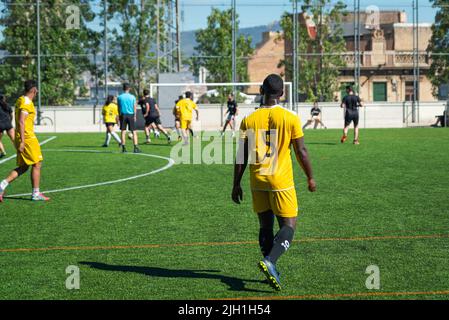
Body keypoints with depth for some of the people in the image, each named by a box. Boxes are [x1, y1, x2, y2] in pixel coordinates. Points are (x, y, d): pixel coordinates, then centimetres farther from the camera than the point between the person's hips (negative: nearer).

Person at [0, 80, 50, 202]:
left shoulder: (20, 100, 15)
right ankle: (36, 194, 4)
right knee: (37, 164, -1)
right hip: (27, 138, -10)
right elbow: (21, 122, -21)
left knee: (23, 167, 12)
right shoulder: (26, 103, -14)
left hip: (23, 138, 10)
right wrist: (22, 141, -23)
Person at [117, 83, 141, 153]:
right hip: (131, 115, -1)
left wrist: (119, 116, 14)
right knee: (134, 132, 0)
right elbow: (135, 108, 1)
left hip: (123, 115, 1)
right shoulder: (132, 97, -1)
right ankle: (136, 147, -7)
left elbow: (119, 108, 6)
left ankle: (123, 148, 4)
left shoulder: (120, 97, 1)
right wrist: (135, 116, 8)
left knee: (123, 132, 5)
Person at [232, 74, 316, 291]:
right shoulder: (290, 118, -7)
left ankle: (272, 271, 15)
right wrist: (310, 178, 10)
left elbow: (241, 157, 2)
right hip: (281, 181, -3)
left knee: (265, 226, 14)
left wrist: (236, 185, 9)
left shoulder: (249, 120, 0)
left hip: (257, 181, 3)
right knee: (289, 225, 3)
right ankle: (269, 261, -19)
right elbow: (301, 151, -3)